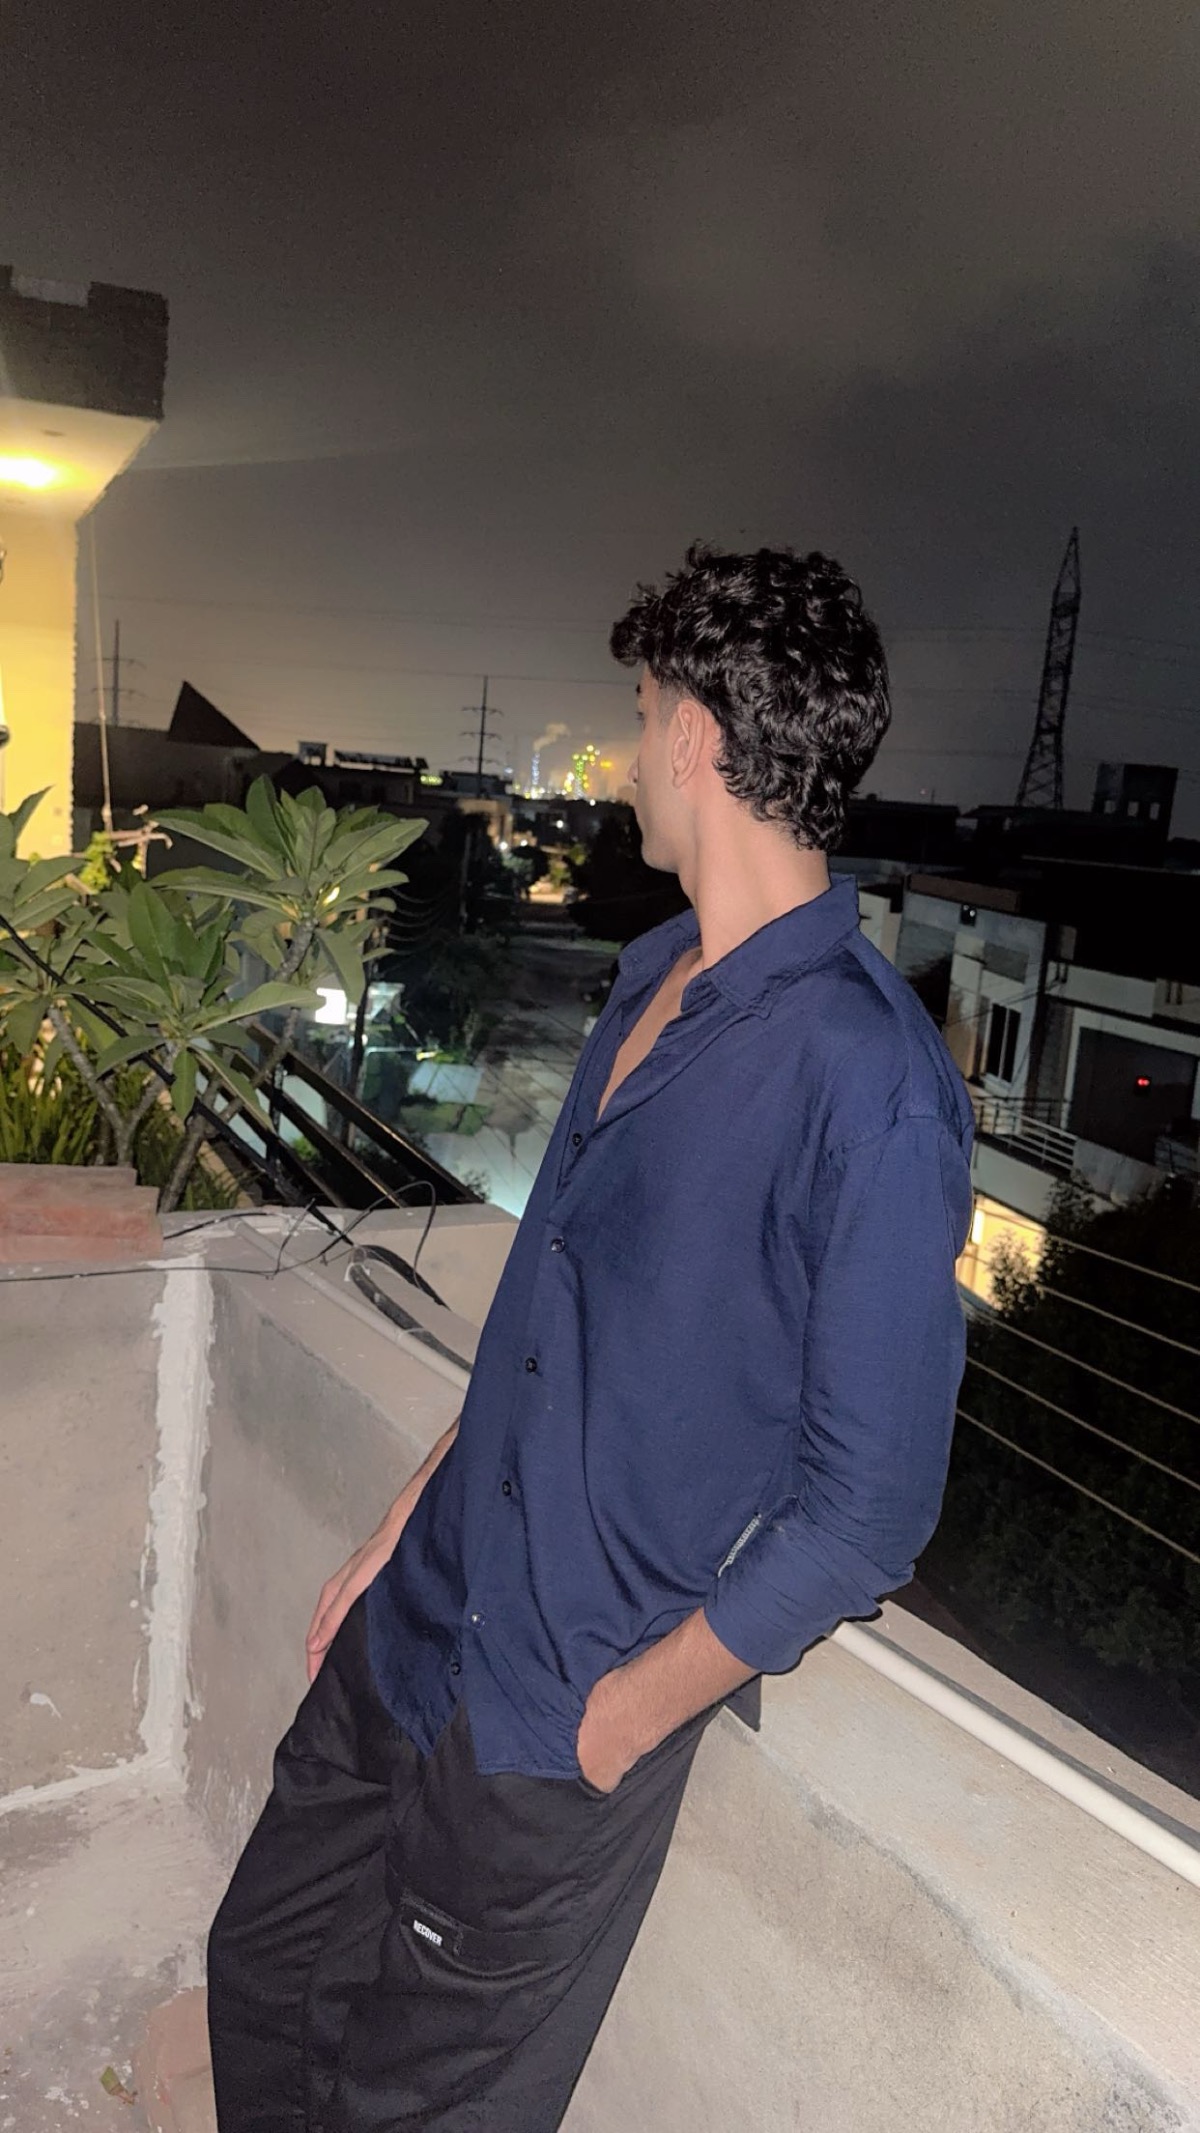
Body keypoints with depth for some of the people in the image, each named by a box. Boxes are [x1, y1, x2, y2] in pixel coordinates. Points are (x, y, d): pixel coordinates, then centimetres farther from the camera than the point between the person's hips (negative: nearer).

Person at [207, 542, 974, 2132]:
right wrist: (402, 1530, 12)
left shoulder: (866, 1076, -25)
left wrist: (618, 1717, -13)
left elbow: (867, 1509, -21)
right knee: (264, 1976, 25)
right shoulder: (657, 980, 2)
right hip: (415, 1632, 7)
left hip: (553, 1728, -7)